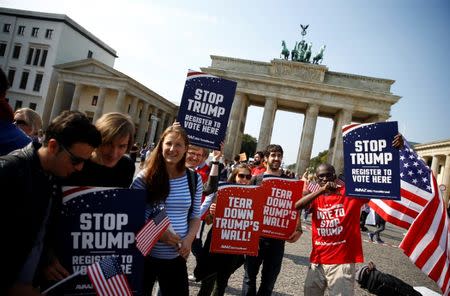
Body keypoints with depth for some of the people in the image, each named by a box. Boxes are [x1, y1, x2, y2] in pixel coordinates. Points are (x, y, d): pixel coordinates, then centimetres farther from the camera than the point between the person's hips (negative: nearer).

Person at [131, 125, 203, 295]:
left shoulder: (194, 179, -1)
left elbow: (195, 216, 8)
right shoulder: (145, 177, -10)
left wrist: (189, 239, -9)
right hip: (145, 254, -2)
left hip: (176, 257, 2)